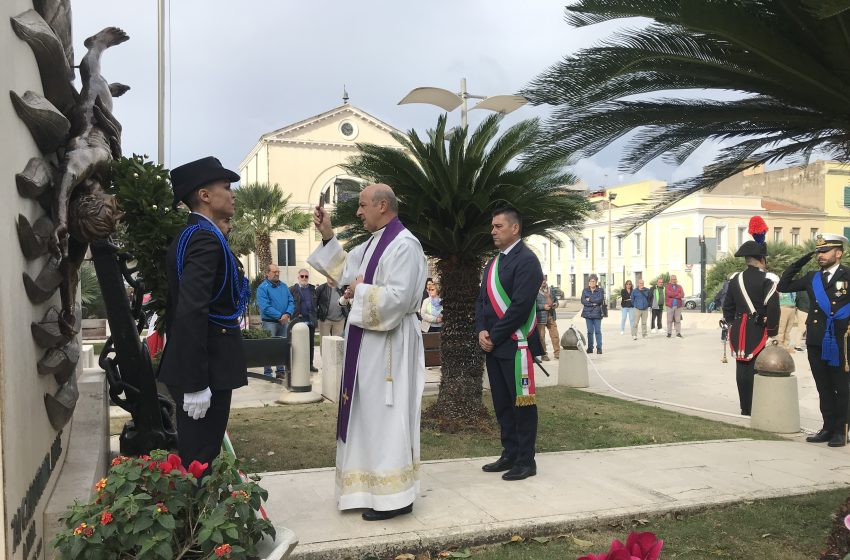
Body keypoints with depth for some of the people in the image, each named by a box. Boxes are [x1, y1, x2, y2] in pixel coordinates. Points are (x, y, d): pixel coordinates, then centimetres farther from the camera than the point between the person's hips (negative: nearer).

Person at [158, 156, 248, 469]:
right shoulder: (206, 238, -17)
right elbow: (192, 312, -26)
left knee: (192, 457, 18)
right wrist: (195, 383, -25)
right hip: (206, 368, -10)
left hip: (189, 365, 10)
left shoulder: (188, 236, 14)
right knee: (200, 461, -1)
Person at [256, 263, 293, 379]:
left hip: (284, 322, 6)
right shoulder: (262, 287, -8)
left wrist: (287, 314, -12)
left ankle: (281, 371, 20)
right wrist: (280, 316, -18)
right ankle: (267, 373, 7)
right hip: (270, 322, -6)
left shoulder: (283, 286, 11)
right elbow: (265, 307, -17)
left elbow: (291, 301, 6)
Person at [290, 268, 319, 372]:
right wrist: (294, 315, -7)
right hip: (299, 321, -4)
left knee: (311, 344, 9)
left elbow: (318, 303, 15)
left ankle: (310, 364, 17)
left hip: (311, 321, 4)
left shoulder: (313, 289, 12)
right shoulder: (292, 289, 0)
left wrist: (317, 315, 7)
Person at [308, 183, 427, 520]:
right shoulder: (373, 243, 14)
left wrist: (361, 291, -13)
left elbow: (399, 297, -25)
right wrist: (328, 236, 12)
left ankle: (395, 497, 9)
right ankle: (373, 487, 28)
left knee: (386, 416, -3)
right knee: (369, 415, 15)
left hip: (388, 344, -10)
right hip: (367, 343, 10)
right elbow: (345, 271, 18)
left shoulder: (404, 245, -16)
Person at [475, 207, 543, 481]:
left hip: (516, 345, -8)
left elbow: (521, 305, -19)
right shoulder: (493, 263, 16)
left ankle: (526, 460, 10)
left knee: (521, 403, 0)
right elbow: (482, 300, 15)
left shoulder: (526, 260, -11)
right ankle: (509, 455, 24)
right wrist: (482, 331, -2)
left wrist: (494, 336, -15)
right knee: (502, 404, 14)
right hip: (493, 345, 8)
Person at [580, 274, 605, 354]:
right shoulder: (585, 290, 7)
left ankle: (599, 348, 4)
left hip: (597, 314, -2)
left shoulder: (600, 290, 3)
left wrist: (589, 299, -8)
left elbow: (600, 300, -12)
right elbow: (583, 301, -5)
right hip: (588, 313, 2)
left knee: (598, 331, -2)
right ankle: (590, 348, 11)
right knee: (590, 331, 6)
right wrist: (593, 303, -12)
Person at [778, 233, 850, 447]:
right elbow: (783, 286, 14)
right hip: (815, 343, 4)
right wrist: (798, 263, 8)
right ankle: (828, 428, 19)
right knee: (824, 389, 11)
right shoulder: (812, 278, 11)